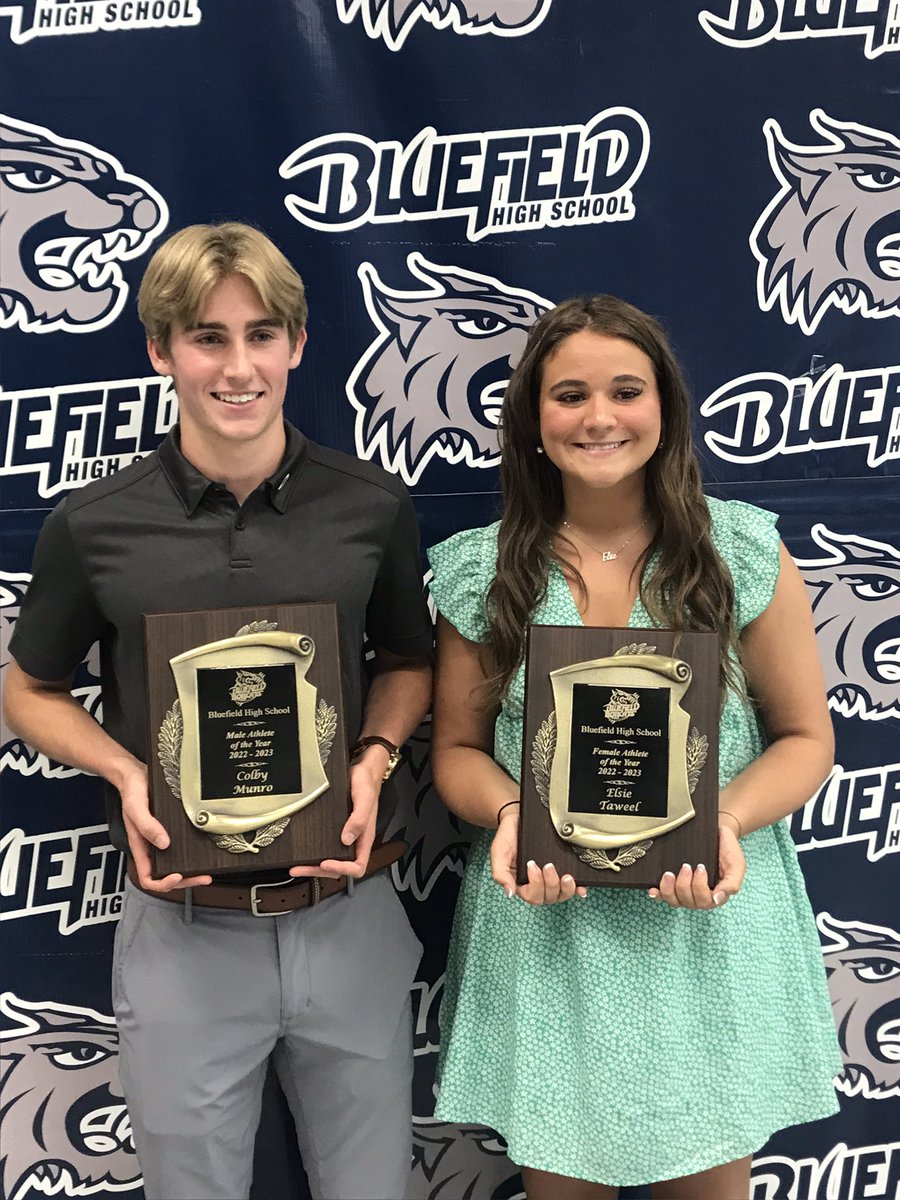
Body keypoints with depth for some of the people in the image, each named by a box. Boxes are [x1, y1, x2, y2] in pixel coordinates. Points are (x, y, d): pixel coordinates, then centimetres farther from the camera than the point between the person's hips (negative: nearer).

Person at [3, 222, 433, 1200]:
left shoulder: (371, 505, -4)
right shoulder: (93, 527, -7)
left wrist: (374, 759, -8)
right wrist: (125, 772, -12)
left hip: (349, 917, 2)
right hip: (183, 927, -1)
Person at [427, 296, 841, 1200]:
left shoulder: (745, 553, -5)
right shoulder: (481, 572, -1)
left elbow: (805, 738, 0)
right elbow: (458, 746, 5)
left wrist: (729, 819, -18)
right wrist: (509, 812, -16)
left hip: (708, 924, 0)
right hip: (545, 929, 1)